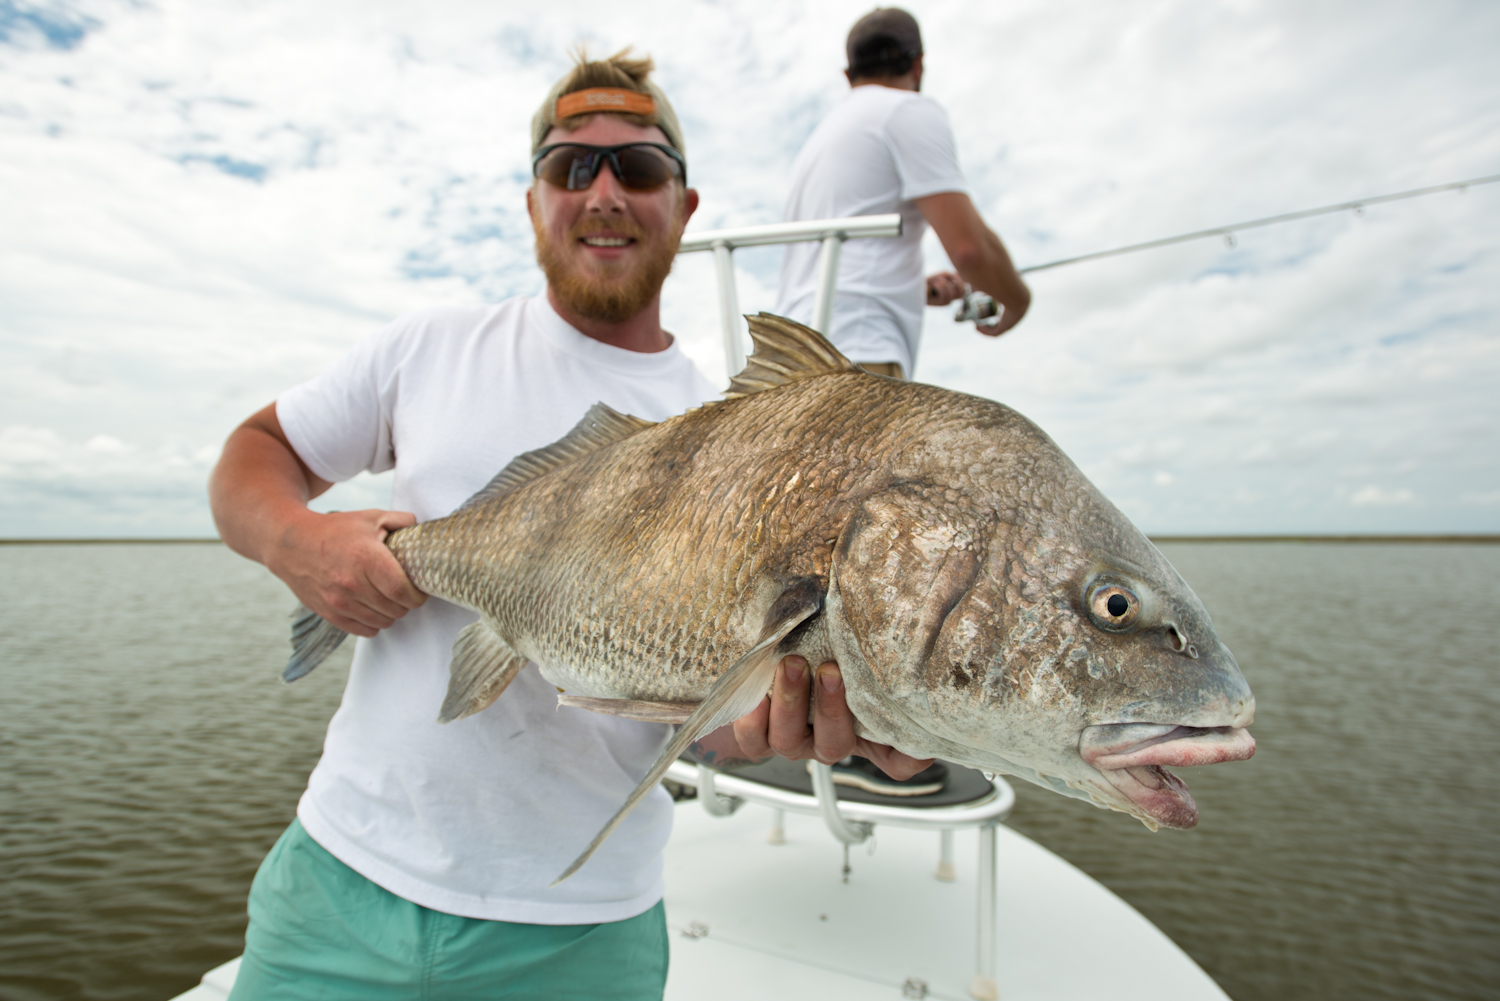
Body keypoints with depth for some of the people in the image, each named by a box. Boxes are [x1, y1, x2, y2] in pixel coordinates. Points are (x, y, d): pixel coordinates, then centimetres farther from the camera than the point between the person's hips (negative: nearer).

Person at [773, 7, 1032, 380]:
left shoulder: (819, 137, 28)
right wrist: (1017, 300, 11)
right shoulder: (913, 111, 3)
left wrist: (914, 287, 30)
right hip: (858, 360, -8)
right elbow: (970, 247, -8)